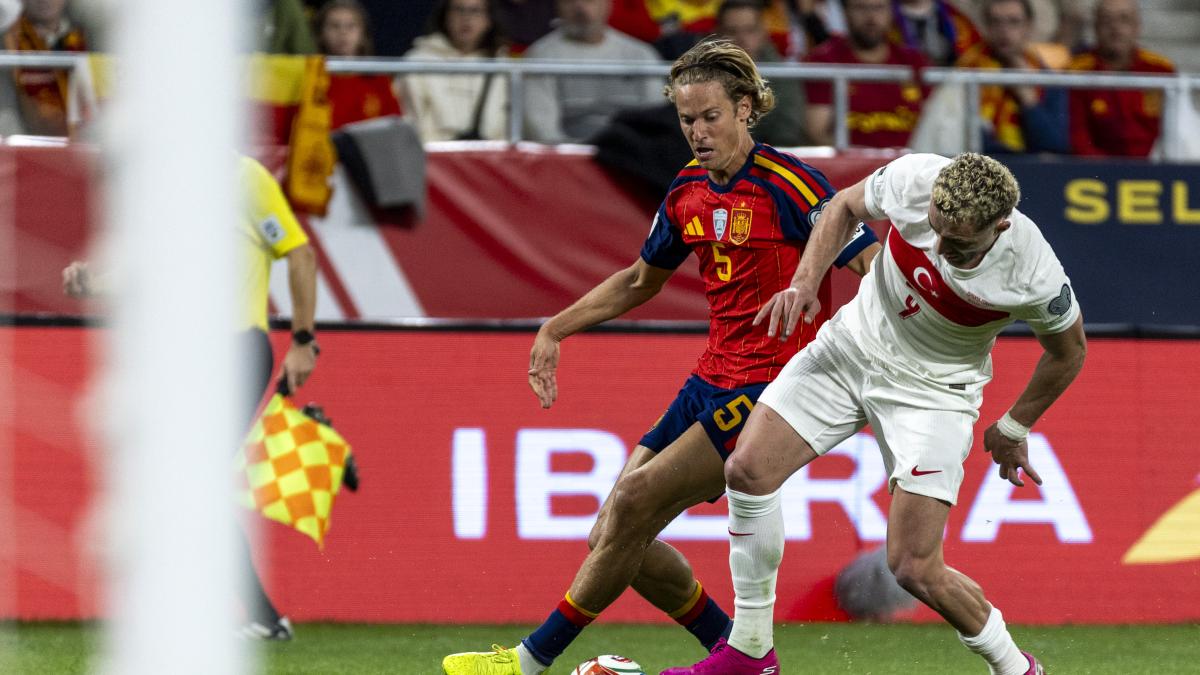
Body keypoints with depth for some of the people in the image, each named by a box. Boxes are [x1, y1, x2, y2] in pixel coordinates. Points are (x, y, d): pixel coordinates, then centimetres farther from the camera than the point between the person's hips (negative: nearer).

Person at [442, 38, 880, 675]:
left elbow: (878, 266, -13)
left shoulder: (786, 184, -13)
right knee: (615, 537, 1)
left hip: (770, 387, -8)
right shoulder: (689, 190, 9)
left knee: (634, 501, -17)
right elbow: (640, 280, 26)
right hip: (711, 383, 8)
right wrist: (555, 329, 20)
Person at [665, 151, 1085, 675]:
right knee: (748, 469, -10)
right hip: (853, 344, 4)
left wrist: (1014, 428, 4)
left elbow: (1069, 350, -7)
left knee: (914, 568, -11)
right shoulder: (914, 180, -25)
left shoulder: (1034, 276, -30)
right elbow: (845, 207, 0)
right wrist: (806, 281, -14)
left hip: (933, 389, -4)